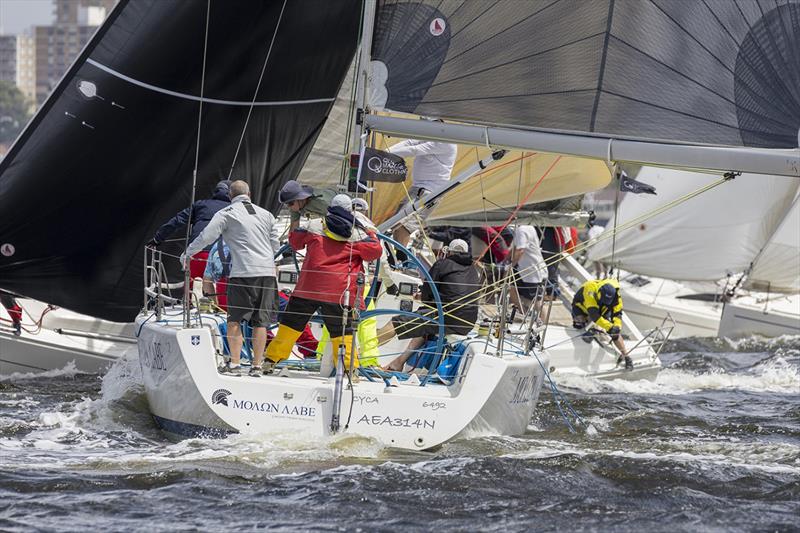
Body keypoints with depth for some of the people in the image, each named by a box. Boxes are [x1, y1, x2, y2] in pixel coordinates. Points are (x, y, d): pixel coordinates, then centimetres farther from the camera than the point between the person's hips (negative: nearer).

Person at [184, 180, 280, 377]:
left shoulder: (226, 214, 2)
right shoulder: (266, 214, 17)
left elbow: (206, 236, -4)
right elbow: (275, 245, 22)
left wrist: (187, 254, 8)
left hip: (243, 272, -4)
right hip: (267, 272, 4)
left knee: (235, 319, 1)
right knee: (260, 321, 6)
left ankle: (234, 363, -7)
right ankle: (257, 365, 5)